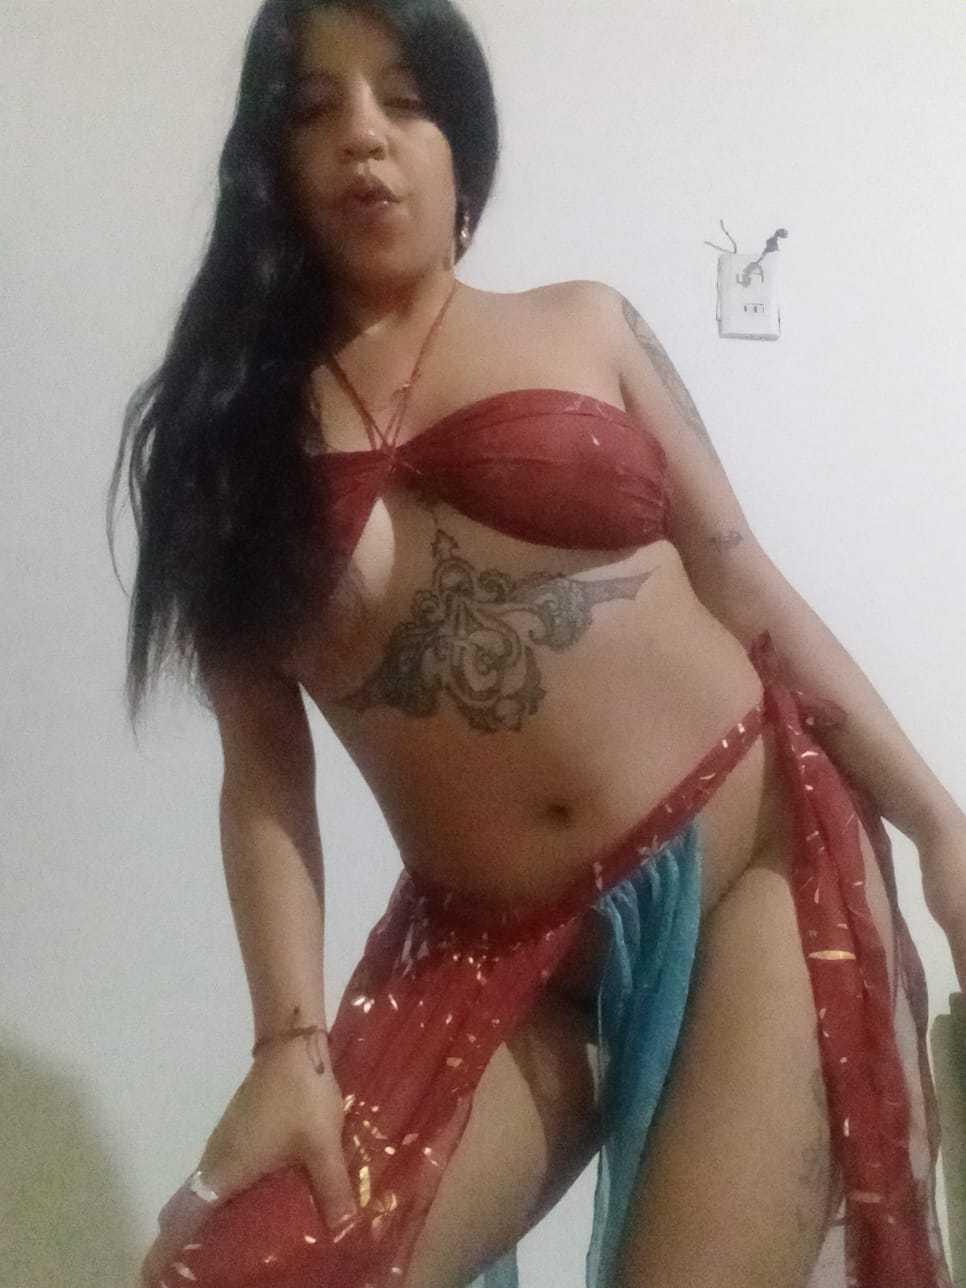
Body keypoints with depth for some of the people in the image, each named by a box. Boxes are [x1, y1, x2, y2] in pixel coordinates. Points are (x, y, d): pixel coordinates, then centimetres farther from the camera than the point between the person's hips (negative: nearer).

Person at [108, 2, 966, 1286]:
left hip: (757, 855, 0)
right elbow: (264, 763, 2)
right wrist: (292, 1037, -6)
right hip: (494, 947, 1)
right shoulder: (226, 430, 7)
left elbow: (742, 580, 6)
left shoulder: (588, 326, 7)